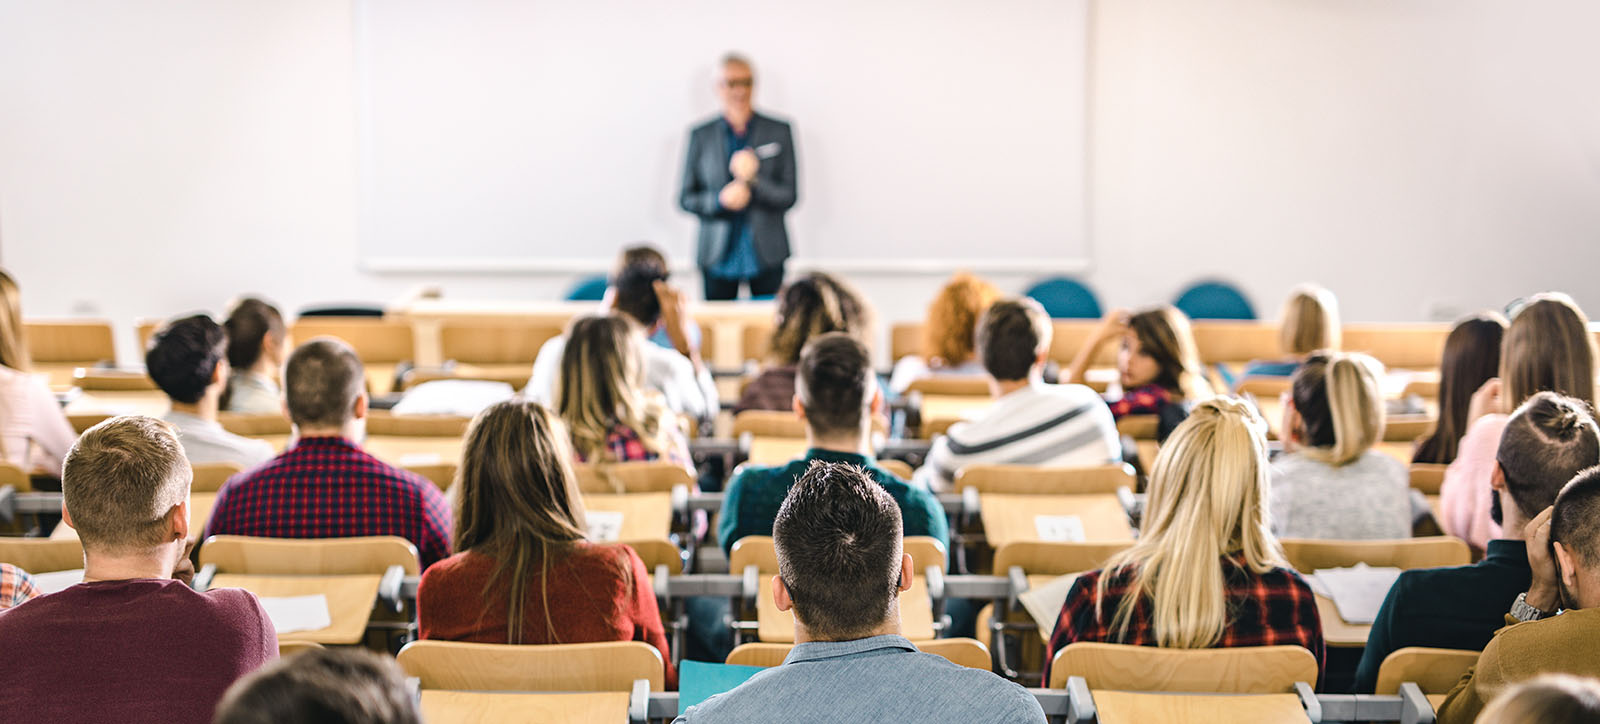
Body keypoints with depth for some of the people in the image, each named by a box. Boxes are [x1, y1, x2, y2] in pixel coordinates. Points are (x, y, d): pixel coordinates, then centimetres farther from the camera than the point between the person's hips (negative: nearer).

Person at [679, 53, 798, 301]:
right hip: (718, 257, 0)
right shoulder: (701, 136, 6)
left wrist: (753, 179, -17)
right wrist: (720, 200, -13)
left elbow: (790, 196, 1)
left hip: (766, 254, 0)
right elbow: (686, 199, 6)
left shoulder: (779, 132, 4)